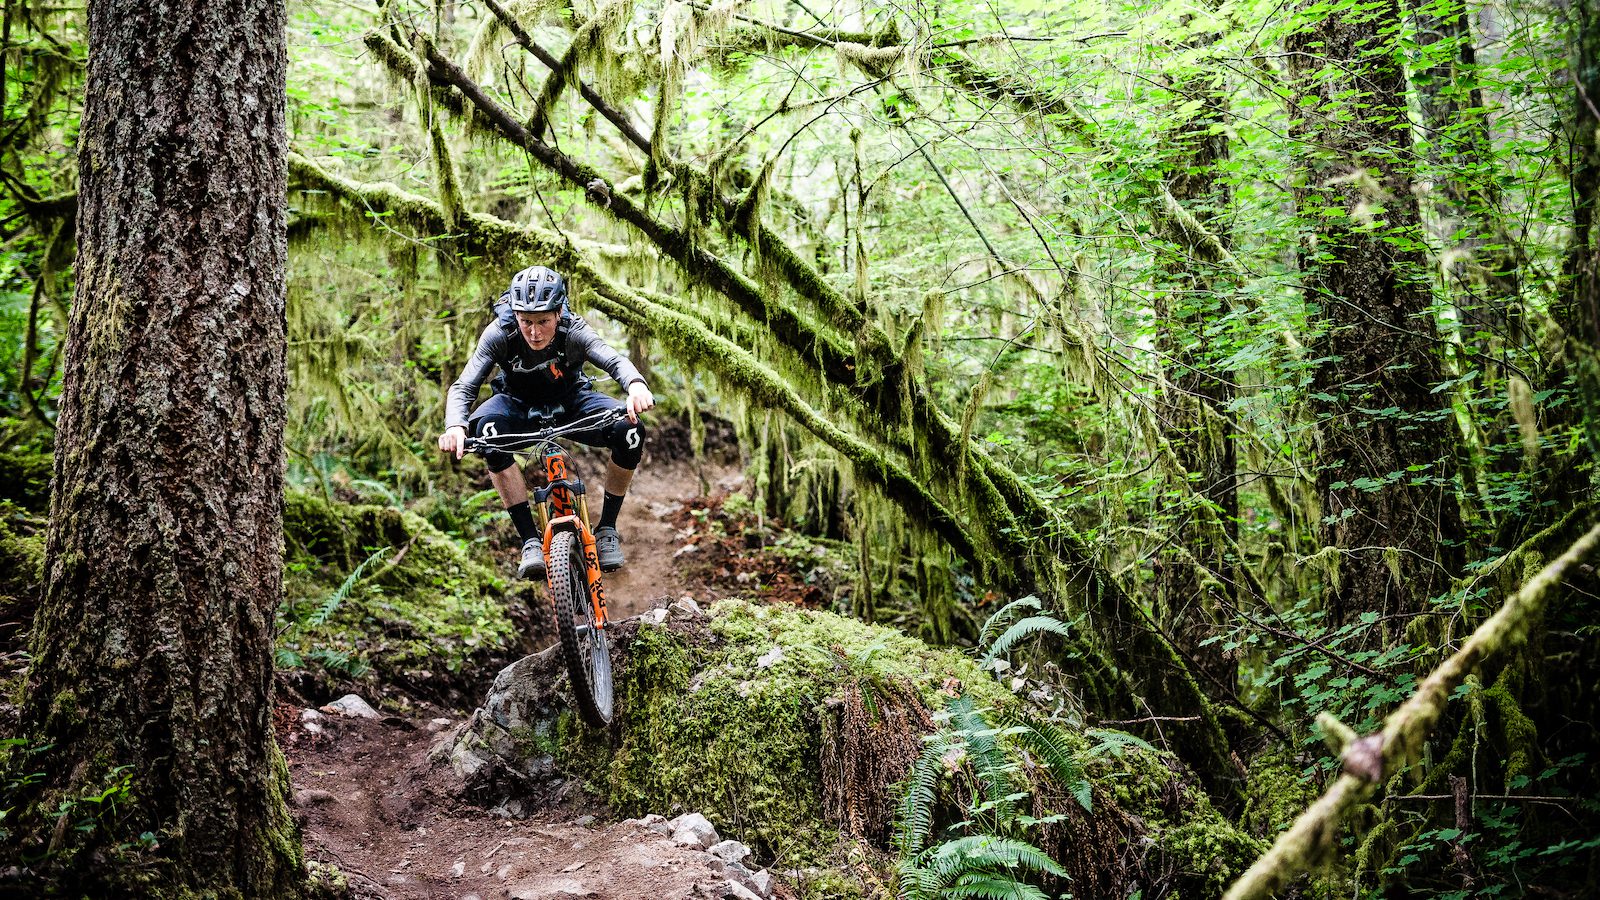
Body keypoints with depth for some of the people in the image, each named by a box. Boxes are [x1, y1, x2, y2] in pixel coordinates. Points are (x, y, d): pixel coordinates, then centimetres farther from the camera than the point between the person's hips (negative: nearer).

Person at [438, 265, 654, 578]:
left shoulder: (574, 332, -28)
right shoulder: (500, 333, -27)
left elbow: (615, 360, -44)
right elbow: (463, 387, -31)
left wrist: (636, 385, -68)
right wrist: (455, 426, -53)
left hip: (569, 402, 0)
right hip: (519, 405, 0)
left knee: (630, 429, -28)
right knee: (487, 428, -36)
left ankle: (606, 529, -8)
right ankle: (531, 541, -30)